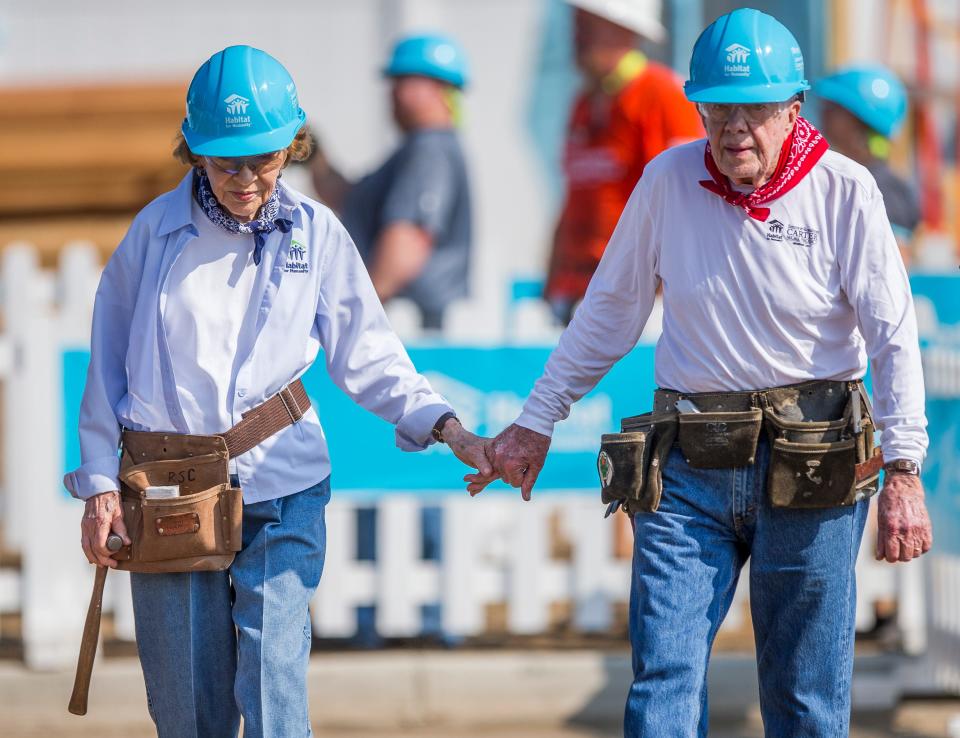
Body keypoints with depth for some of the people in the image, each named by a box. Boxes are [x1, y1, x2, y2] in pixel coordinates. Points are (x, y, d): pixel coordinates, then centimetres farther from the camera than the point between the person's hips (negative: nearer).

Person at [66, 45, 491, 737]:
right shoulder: (158, 229, 2)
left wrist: (450, 430, -7)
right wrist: (100, 482, 4)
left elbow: (367, 355, 6)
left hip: (280, 495, -1)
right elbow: (110, 361, 7)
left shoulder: (315, 233, 3)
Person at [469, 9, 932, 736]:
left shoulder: (844, 191, -5)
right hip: (689, 466, 2)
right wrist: (537, 420, 16)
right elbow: (608, 312, 14)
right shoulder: (669, 180, 3)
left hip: (808, 472, -2)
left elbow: (894, 335, -9)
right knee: (663, 678, -7)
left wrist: (904, 472, -19)